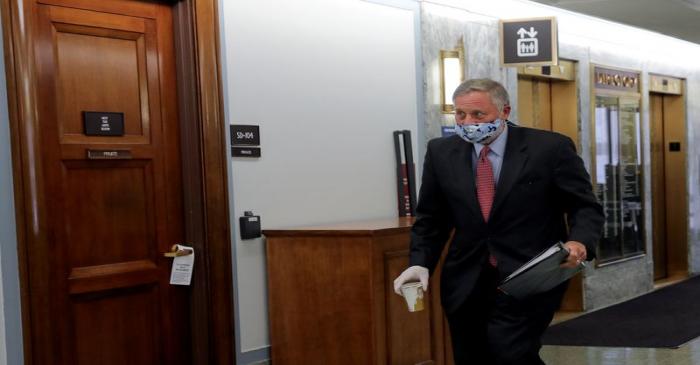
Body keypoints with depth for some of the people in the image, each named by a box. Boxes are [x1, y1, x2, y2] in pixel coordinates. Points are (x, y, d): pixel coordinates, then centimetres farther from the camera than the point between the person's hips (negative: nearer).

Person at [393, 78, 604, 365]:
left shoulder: (550, 148, -6)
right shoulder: (441, 152, 4)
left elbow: (586, 207, -2)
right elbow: (431, 218, 10)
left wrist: (580, 242, -22)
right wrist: (420, 262, -5)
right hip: (466, 281, 4)